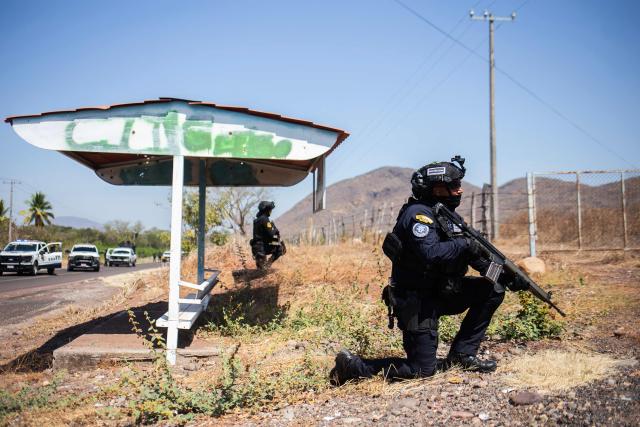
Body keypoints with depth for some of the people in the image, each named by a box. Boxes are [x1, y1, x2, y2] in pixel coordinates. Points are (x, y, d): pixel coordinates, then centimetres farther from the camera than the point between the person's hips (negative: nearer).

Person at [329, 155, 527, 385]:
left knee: (492, 289, 3)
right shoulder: (419, 213, -17)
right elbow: (431, 254, -33)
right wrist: (464, 244, -19)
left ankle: (462, 354, 8)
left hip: (440, 293, 9)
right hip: (417, 302, -9)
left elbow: (474, 254, 14)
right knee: (423, 369, -6)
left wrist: (505, 275, 3)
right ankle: (352, 364, 5)